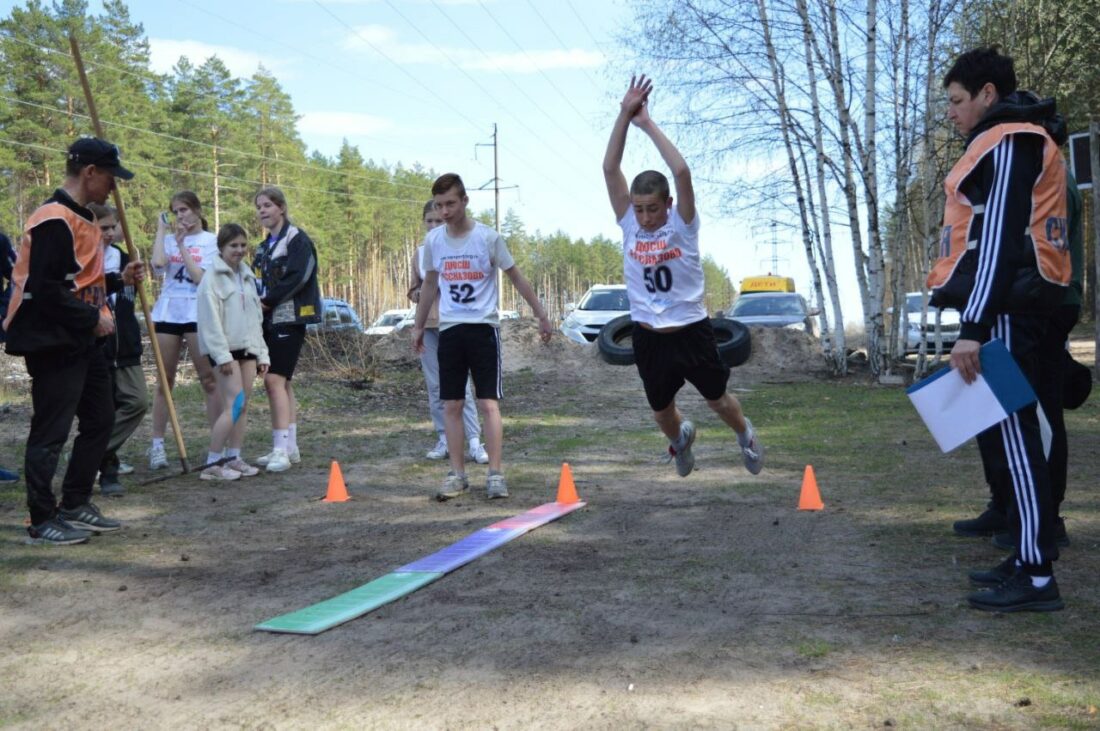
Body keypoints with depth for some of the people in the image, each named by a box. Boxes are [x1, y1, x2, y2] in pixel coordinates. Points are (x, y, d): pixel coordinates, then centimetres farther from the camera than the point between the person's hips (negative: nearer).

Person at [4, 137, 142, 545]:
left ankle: (75, 505, 26)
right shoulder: (55, 221, -18)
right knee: (51, 433, -2)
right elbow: (46, 289, -24)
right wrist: (93, 320, -17)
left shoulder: (81, 219, 15)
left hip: (85, 343, 11)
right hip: (55, 346, -11)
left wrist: (119, 280, 9)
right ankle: (43, 522, 8)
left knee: (100, 421, 15)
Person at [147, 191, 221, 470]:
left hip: (197, 314, -3)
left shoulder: (210, 241, 3)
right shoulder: (169, 239, 10)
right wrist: (161, 230, -1)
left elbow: (201, 277, -9)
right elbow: (158, 262, -11)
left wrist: (182, 246, -6)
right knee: (165, 380, 6)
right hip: (167, 312, 3)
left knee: (209, 379, -3)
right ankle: (157, 445, 10)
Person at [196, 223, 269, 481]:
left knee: (244, 404, 6)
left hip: (247, 348, 8)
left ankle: (233, 458, 13)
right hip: (225, 349, -8)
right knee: (234, 404, -14)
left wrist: (262, 353, 16)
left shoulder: (247, 276, 19)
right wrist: (222, 355, -17)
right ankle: (212, 464, -9)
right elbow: (211, 319, -12)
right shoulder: (212, 277, -5)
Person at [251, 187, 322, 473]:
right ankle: (289, 447, 15)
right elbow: (258, 281, 19)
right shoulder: (264, 246, 20)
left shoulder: (297, 240, -6)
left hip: (288, 319, -8)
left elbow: (296, 277, -17)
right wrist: (255, 302, -1)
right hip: (268, 321, 8)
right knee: (281, 382, 9)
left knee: (274, 379, -15)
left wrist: (267, 301, -15)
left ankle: (282, 449, -15)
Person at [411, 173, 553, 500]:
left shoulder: (488, 237, -7)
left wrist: (541, 316, 2)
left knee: (488, 403, -5)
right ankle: (457, 474, 11)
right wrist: (418, 326, 20)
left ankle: (495, 474, 0)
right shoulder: (433, 240, 4)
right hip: (449, 329, 3)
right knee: (451, 405, 4)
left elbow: (517, 278, 2)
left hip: (483, 327, -3)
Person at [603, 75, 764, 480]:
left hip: (691, 332, -3)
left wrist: (648, 123, -24)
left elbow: (682, 172, -28)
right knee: (662, 412, 17)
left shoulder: (682, 224, -12)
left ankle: (745, 434, 47)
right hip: (649, 336, 3)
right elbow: (610, 168, -12)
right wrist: (625, 115, -20)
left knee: (718, 400, 14)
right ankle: (680, 438, 52)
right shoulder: (629, 224, -4)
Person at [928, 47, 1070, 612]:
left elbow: (999, 238, -19)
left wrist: (973, 326, -25)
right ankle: (1027, 560, 18)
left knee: (1011, 433, -10)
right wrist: (976, 320, 20)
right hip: (1009, 308, 11)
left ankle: (1038, 577, -7)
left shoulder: (1008, 142, -9)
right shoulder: (1009, 142, 23)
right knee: (1002, 431, 12)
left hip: (1003, 309, -11)